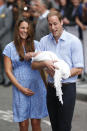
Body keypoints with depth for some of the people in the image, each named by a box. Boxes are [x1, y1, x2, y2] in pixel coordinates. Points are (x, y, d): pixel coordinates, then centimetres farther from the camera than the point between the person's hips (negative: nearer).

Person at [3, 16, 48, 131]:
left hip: (37, 87, 1)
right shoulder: (10, 48, 2)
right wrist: (21, 88, -8)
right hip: (20, 89, -1)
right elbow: (8, 71, 0)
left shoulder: (36, 44, 7)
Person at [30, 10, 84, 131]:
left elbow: (79, 69, -8)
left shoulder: (74, 41, -7)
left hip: (67, 88, -4)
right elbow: (34, 65, 3)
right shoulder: (44, 41, 5)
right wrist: (45, 63, -19)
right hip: (51, 88, 5)